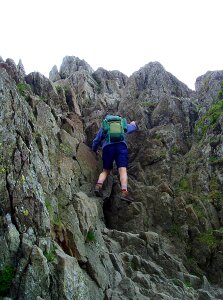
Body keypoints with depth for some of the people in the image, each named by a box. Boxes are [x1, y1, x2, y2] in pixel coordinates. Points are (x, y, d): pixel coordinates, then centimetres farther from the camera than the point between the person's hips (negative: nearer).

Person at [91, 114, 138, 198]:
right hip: (121, 145, 0)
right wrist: (133, 124, 68)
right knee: (122, 170, -12)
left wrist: (94, 150, 43)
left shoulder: (103, 127, 27)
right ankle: (124, 191, -33)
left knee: (105, 171, 12)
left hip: (107, 147, 1)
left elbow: (96, 141, 25)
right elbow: (134, 127, 45)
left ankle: (98, 185, -14)